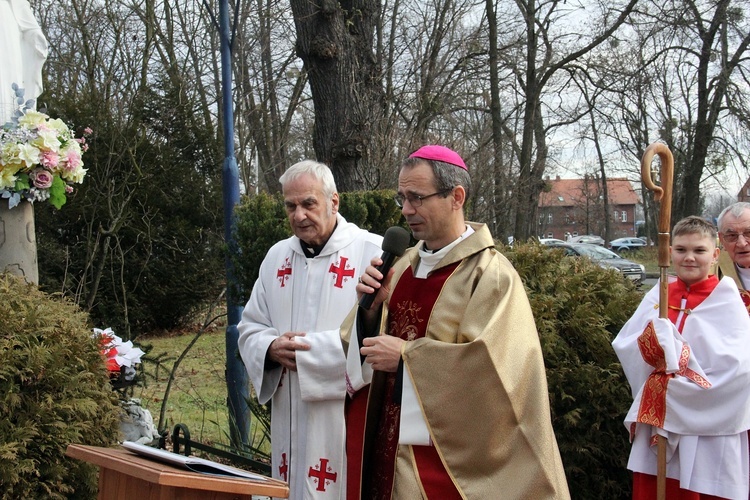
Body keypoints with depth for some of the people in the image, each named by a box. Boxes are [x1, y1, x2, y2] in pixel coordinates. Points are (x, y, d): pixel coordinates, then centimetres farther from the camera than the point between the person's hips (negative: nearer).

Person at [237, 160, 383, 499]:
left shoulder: (373, 252, -9)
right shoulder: (277, 257, 11)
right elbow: (249, 329, 15)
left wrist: (309, 349, -18)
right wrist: (272, 349, -8)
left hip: (348, 419, -5)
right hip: (291, 420, 6)